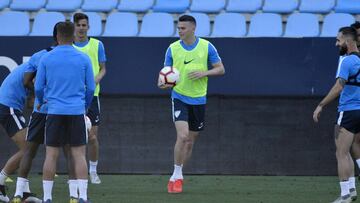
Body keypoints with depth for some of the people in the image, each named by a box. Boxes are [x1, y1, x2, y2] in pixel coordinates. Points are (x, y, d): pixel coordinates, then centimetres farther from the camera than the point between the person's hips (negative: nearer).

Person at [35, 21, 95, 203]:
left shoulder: (46, 59, 1)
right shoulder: (83, 59, 3)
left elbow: (38, 87, 5)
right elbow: (91, 88, 7)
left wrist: (41, 102, 27)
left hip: (54, 112, 0)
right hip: (77, 111, 0)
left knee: (51, 154, 3)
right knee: (79, 154, 0)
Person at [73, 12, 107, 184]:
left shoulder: (97, 45, 5)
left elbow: (103, 69, 9)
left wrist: (96, 80, -11)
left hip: (91, 94, 0)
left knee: (92, 136, -2)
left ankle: (93, 171, 13)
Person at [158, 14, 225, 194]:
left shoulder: (206, 47, -2)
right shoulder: (172, 48, -1)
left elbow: (220, 69, 2)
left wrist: (203, 73, -16)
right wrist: (162, 83, -18)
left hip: (198, 100, 2)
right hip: (179, 97, -2)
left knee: (190, 141, 9)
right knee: (182, 136, -20)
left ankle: (177, 176, 25)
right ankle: (176, 176, -9)